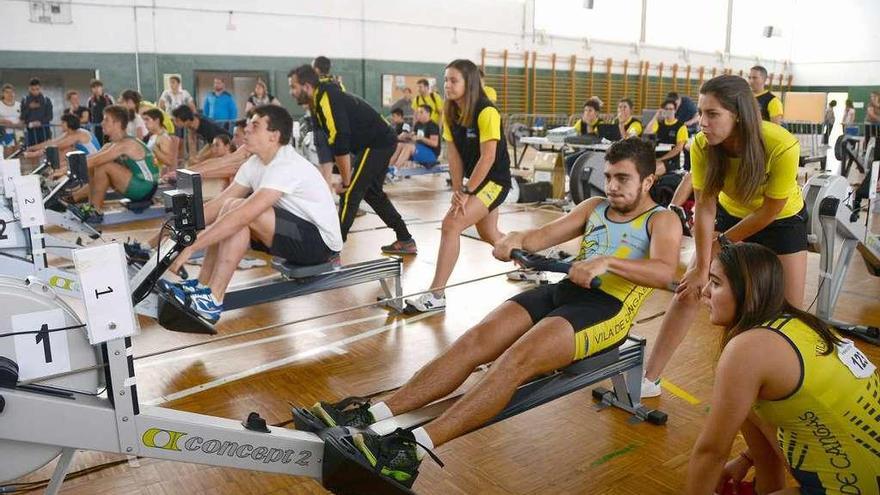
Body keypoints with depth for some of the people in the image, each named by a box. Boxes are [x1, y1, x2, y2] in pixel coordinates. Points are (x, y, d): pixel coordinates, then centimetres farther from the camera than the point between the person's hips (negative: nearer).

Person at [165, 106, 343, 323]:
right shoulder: (255, 163, 4)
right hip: (298, 235, 9)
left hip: (321, 242, -9)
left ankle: (212, 301, -19)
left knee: (236, 210, -24)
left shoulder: (287, 166, -24)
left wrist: (191, 248, -31)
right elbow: (216, 205, 6)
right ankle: (201, 287, 1)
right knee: (227, 210, 0)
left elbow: (243, 216, -32)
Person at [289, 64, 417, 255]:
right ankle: (405, 241, 26)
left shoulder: (327, 100, -21)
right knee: (372, 192, 19)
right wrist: (346, 175, 8)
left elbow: (340, 143, -27)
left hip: (377, 144, -10)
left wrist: (345, 181, -19)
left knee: (350, 193, -12)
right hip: (381, 142, 10)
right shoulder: (318, 103, 9)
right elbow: (336, 141, 13)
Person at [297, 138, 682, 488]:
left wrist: (606, 262, -32)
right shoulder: (595, 207, 22)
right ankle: (371, 415, -25)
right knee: (474, 341, -17)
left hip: (607, 309, -6)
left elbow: (664, 272, -16)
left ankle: (416, 448, -41)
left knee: (516, 360, -31)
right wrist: (517, 239, -13)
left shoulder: (662, 220, 4)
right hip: (562, 290, 6)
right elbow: (547, 234, 10)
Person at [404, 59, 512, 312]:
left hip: (495, 180, -8)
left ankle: (436, 295, -16)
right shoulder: (450, 114, 1)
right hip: (475, 180, 8)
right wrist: (457, 190, -11)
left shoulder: (486, 112, -21)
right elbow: (454, 154, -1)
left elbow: (488, 157, -23)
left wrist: (466, 193, -21)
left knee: (451, 225, -20)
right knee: (489, 235, 20)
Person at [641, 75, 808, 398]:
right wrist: (702, 266, -21)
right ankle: (649, 379, 3)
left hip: (783, 219, -2)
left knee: (790, 309, -2)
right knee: (688, 291, -4)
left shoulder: (782, 146, -34)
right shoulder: (702, 146, -26)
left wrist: (721, 244, -14)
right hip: (731, 215, 2)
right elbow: (705, 207, -20)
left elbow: (769, 210, -22)